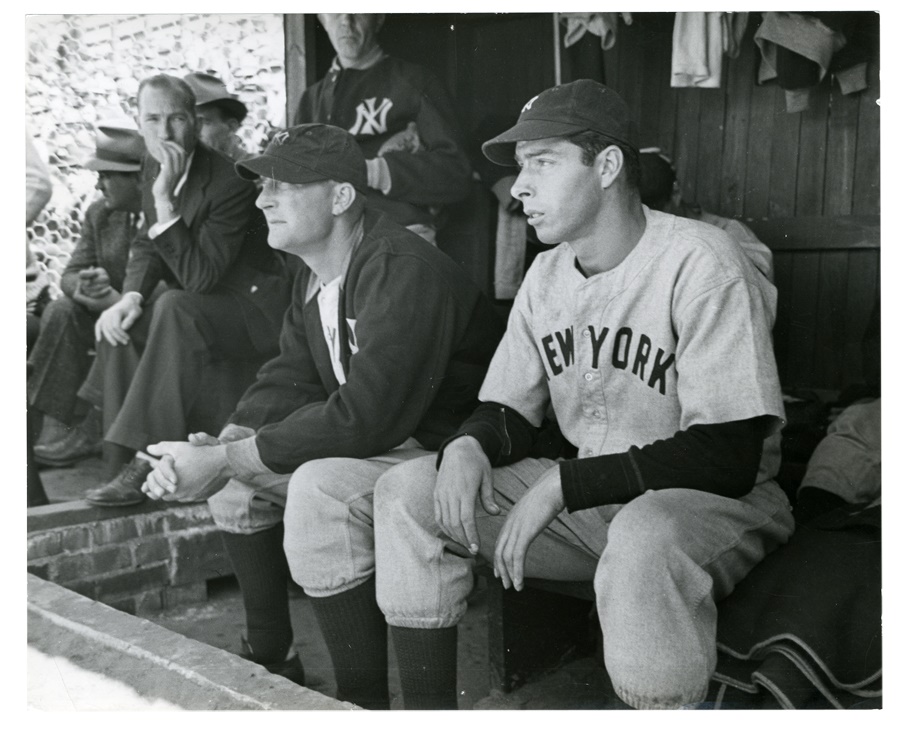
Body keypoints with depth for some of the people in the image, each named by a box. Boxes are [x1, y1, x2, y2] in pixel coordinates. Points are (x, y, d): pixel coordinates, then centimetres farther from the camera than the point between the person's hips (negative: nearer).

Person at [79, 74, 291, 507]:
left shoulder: (230, 181, -23)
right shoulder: (154, 164, 3)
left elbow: (199, 277, -27)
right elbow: (147, 245, 9)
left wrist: (166, 202, -32)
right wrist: (132, 296, -11)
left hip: (257, 305, -8)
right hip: (200, 305, 9)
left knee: (174, 309, -33)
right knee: (120, 324, -10)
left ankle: (149, 464, -31)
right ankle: (122, 465, -9)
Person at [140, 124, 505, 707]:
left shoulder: (403, 271, -25)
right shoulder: (316, 274, 8)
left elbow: (365, 418, -31)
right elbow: (290, 379, 7)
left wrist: (225, 459, -27)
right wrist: (225, 442, -13)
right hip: (379, 440, 10)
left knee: (321, 486, -32)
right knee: (237, 468, 8)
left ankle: (365, 701, -18)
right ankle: (270, 659, 19)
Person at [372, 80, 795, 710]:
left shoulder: (699, 262, -16)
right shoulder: (547, 274, 8)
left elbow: (728, 459, -22)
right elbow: (506, 411, 12)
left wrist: (562, 484, -23)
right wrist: (468, 446, -13)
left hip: (715, 502, -6)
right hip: (581, 500, 7)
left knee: (645, 536, -41)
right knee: (406, 491, -7)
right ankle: (427, 712, 1)